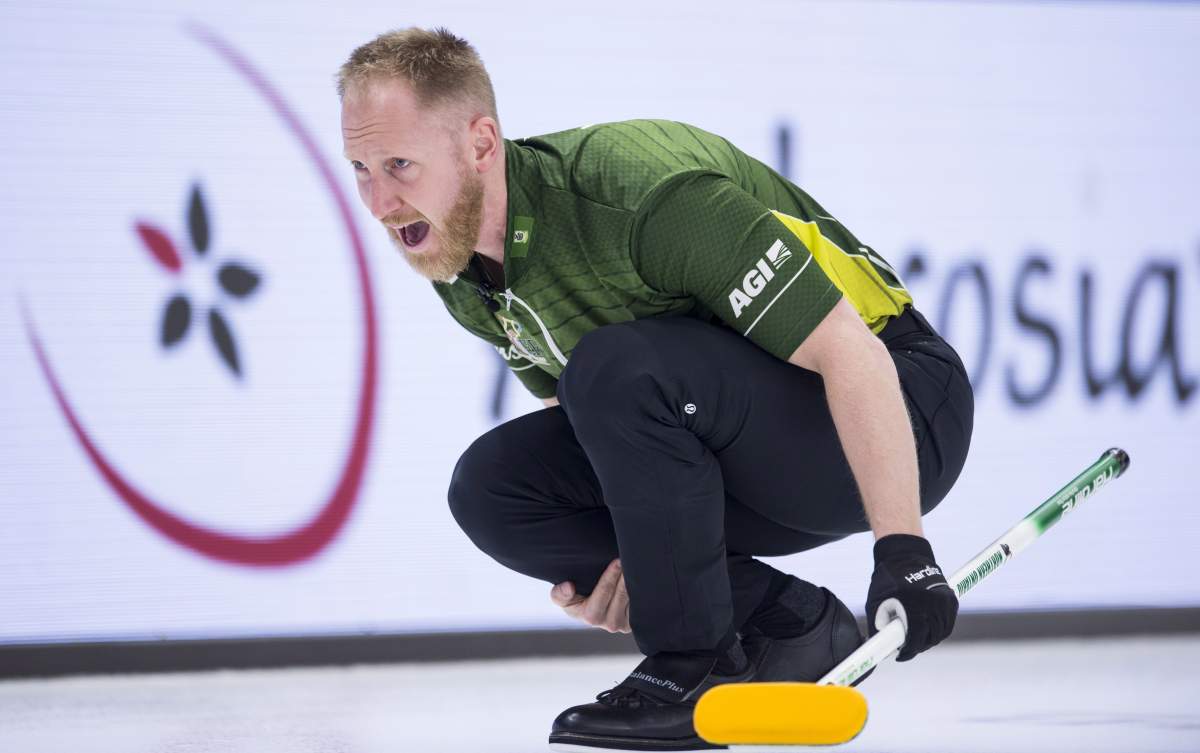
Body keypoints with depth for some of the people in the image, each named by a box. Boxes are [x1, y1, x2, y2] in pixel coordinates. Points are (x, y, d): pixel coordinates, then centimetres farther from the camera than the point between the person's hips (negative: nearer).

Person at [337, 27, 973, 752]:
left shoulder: (640, 188, -29)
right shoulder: (460, 276, -2)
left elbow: (851, 352, -29)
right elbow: (575, 404, 15)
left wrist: (904, 550, -33)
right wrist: (603, 555, -3)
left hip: (893, 407, -9)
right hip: (743, 465, 9)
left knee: (622, 366, -31)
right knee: (494, 484, -8)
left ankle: (696, 671, -16)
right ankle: (788, 625, -1)